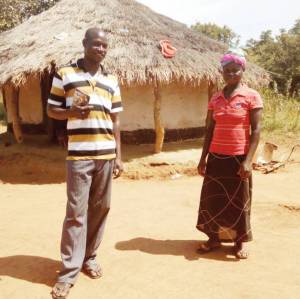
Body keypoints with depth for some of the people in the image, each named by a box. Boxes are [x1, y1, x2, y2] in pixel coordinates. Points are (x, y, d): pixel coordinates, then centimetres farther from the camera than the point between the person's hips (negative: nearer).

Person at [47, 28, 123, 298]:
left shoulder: (111, 80, 13)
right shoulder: (64, 74, 3)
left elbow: (115, 120, 13)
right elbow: (51, 110, 6)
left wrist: (119, 155, 8)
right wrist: (71, 112, -16)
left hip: (106, 155, 4)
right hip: (79, 155, -4)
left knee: (100, 208, 9)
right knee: (76, 212, -2)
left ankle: (89, 258, 26)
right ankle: (69, 271, 9)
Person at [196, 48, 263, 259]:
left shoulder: (252, 97, -6)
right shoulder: (215, 99, 7)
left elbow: (256, 130, -9)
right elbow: (210, 130, 9)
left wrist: (248, 160, -16)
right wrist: (203, 158, 6)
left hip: (239, 158, -4)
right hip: (216, 157, 4)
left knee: (239, 201, 7)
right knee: (213, 199, 8)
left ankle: (241, 241, 23)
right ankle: (214, 238, 24)